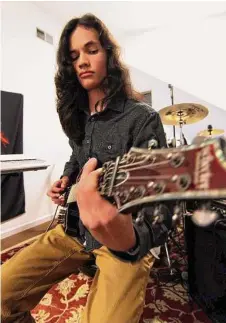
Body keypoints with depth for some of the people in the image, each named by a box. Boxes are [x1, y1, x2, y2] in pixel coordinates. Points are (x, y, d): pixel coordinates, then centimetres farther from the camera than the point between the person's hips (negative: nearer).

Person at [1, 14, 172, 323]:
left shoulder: (142, 118, -15)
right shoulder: (76, 115, 7)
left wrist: (129, 239, -43)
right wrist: (66, 179, 4)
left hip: (127, 239, -5)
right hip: (75, 228, 6)